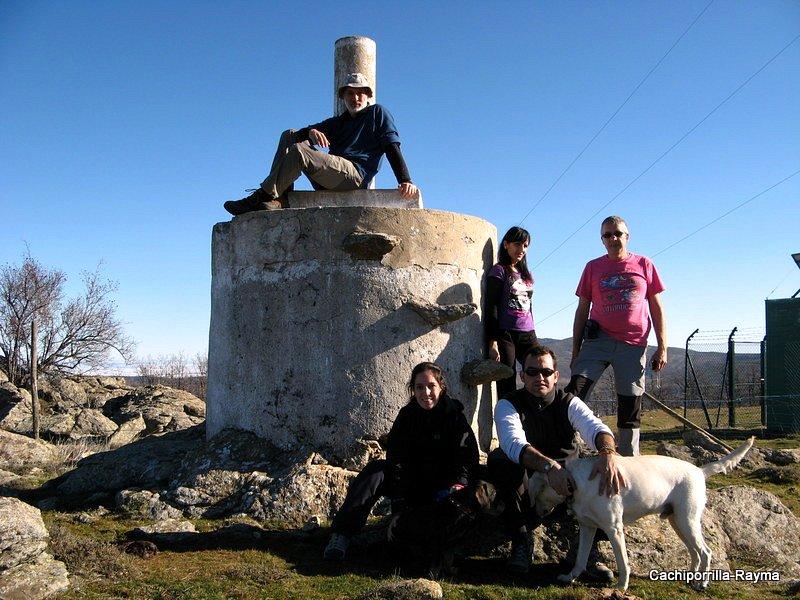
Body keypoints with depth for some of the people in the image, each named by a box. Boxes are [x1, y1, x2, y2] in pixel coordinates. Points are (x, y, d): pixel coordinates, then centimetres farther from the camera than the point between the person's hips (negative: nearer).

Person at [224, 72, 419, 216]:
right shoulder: (338, 122, 29)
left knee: (298, 151, -25)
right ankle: (278, 198, -17)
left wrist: (405, 181, -13)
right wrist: (312, 132, -12)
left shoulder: (378, 113, 14)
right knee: (290, 135, 3)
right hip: (327, 182, 7)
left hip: (355, 176, -7)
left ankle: (262, 197, -25)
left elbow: (392, 147, 2)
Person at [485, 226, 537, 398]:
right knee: (507, 388, -8)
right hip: (506, 334, -6)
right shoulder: (499, 271, 0)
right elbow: (491, 308, -6)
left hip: (528, 335, 6)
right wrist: (493, 343, -14)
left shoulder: (526, 274, 20)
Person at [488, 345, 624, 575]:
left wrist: (608, 454, -49)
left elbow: (596, 427, -25)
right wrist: (549, 466, -51)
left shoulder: (570, 403, -4)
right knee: (499, 458, -31)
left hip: (565, 484, 2)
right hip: (527, 487, -2)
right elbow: (514, 444, -32)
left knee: (601, 470, -24)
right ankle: (521, 541, -17)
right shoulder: (507, 406, -11)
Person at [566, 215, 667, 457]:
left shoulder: (644, 265, 8)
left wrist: (662, 348, 1)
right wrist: (576, 350, 5)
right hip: (598, 339, 0)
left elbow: (657, 308, 9)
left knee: (630, 407, 4)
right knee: (575, 389, -18)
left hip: (633, 345, 0)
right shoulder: (593, 267, 8)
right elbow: (582, 310, 10)